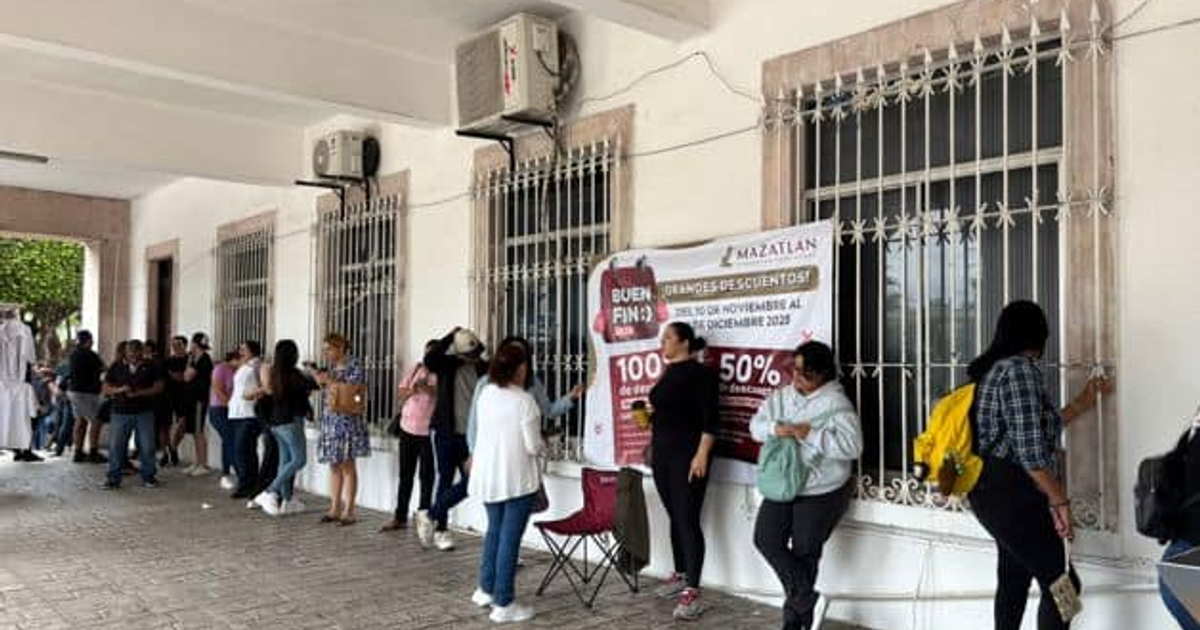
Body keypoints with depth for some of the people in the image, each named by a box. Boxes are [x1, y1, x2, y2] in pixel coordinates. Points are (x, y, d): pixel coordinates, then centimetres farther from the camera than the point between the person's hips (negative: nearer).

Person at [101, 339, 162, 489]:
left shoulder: (150, 367, 6)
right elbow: (106, 389, 7)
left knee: (147, 447, 0)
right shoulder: (116, 367, 8)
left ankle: (148, 477, 13)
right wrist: (119, 390, -13)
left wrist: (139, 393, -12)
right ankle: (113, 479, 9)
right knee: (116, 447, -1)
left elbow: (158, 387, 1)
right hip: (120, 413, 1)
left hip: (144, 412, 0)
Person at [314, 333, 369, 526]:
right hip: (330, 420, 7)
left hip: (347, 422, -7)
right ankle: (335, 509, 16)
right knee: (334, 465, 9)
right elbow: (328, 392, 18)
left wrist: (330, 381, -15)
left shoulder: (354, 367, -7)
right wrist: (321, 382, 1)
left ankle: (349, 511, 1)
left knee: (348, 466, -3)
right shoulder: (331, 367, 14)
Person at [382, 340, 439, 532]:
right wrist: (411, 391, -10)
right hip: (408, 428, 5)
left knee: (426, 476, 2)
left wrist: (428, 389, -28)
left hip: (428, 431, -5)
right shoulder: (416, 368, 9)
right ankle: (400, 517, 19)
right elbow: (401, 392, 10)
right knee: (405, 474, 10)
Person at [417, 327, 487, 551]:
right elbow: (429, 359, -26)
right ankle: (441, 529, 20)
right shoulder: (447, 364, -4)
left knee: (470, 482, -2)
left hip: (471, 435, 2)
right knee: (446, 480, 5)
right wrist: (452, 336, -26)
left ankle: (430, 515, 16)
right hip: (447, 433, -2)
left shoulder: (484, 369, 1)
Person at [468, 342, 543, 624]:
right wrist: (542, 444, 6)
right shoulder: (524, 400, -17)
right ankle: (503, 604, 7)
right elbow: (533, 446, -15)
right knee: (509, 538, 0)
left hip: (488, 473, 6)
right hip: (517, 477, -6)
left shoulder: (485, 394, 1)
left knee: (494, 530, 22)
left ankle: (486, 589, 32)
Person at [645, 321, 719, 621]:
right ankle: (680, 575, 26)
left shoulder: (699, 373, -9)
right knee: (674, 517, 14)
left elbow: (709, 419, -15)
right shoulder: (668, 374, 14)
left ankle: (692, 593, -9)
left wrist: (702, 454, -22)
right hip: (662, 454, 8)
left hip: (687, 455, -8)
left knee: (688, 520, -10)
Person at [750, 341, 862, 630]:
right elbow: (756, 425, 2)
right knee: (766, 540, -4)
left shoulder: (836, 403, -15)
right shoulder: (781, 396, 5)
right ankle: (803, 596, 10)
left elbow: (852, 446, -23)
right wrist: (775, 429, -20)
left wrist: (810, 435, -28)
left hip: (821, 492, -6)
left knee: (804, 552, 6)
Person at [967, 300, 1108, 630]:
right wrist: (1059, 500, -16)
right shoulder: (1021, 369, -16)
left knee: (1014, 579, 17)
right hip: (1012, 496, -10)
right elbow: (1030, 448, -23)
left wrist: (1082, 403, 32)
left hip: (996, 492, 10)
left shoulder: (996, 369, 15)